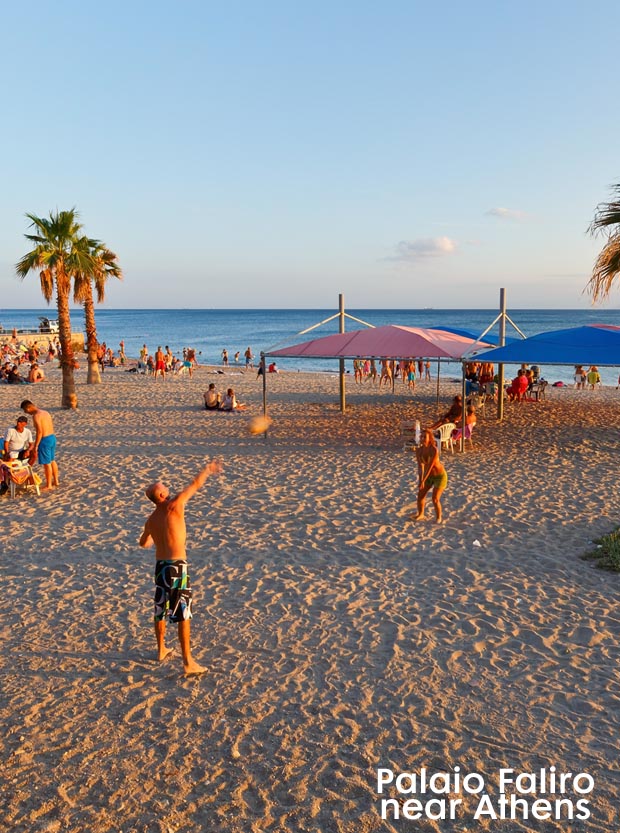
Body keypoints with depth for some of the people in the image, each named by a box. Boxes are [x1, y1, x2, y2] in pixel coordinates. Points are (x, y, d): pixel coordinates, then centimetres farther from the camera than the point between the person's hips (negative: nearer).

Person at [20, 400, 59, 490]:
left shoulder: (36, 416, -16)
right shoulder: (46, 412, 11)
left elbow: (39, 432, -21)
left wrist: (35, 446, -16)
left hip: (45, 440, -9)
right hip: (52, 438, 9)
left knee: (46, 463, 2)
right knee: (52, 461, 21)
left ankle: (48, 485, 11)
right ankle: (56, 481, 32)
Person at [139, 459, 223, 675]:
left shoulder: (151, 519, 8)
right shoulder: (174, 506, -14)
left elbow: (143, 543, 26)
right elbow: (195, 484, -7)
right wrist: (208, 469, 9)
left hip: (160, 566, 7)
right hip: (177, 566, -7)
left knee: (160, 609, 21)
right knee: (182, 614, -2)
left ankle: (161, 650, 37)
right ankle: (188, 661, 1)